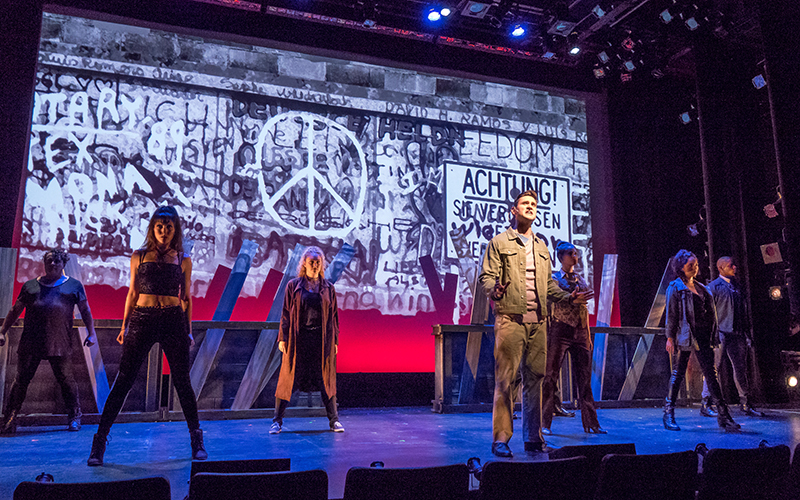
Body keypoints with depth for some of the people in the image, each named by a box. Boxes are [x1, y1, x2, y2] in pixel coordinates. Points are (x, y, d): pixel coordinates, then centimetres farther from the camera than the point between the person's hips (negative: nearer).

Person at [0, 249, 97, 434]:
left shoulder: (74, 285, 12)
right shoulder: (30, 285, 16)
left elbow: (85, 310, 11)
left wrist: (91, 332, 3)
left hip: (60, 344, -2)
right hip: (30, 343, 2)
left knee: (66, 380, -1)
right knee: (21, 380, 4)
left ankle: (74, 418, 11)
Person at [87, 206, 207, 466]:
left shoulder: (183, 260, 8)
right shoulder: (139, 256, 8)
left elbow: (186, 298, 10)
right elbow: (132, 293, 12)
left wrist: (188, 331, 7)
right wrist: (124, 326, 8)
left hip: (173, 321, 0)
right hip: (142, 320, 0)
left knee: (182, 382, 4)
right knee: (123, 382, 0)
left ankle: (197, 440, 17)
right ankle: (99, 441, 11)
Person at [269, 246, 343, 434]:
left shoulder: (328, 288, 8)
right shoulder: (293, 286, 3)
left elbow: (334, 315, 9)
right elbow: (286, 313, 3)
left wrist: (334, 340, 6)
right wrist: (283, 338, -3)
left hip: (322, 339, 2)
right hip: (298, 338, -1)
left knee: (326, 379, 7)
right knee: (289, 378, 2)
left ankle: (334, 420, 17)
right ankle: (277, 421, 13)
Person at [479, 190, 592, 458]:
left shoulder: (542, 247, 22)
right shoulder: (499, 243, 5)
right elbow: (487, 277, -2)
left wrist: (568, 297, 11)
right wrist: (494, 291, -23)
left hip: (538, 322, 5)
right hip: (510, 319, -5)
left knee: (535, 378, 8)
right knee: (506, 379, -6)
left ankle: (533, 437, 17)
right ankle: (501, 438, 2)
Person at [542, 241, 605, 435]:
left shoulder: (581, 280, 16)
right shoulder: (554, 278, 1)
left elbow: (585, 308, 18)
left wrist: (588, 335, 15)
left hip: (580, 332, 5)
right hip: (559, 330, -5)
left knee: (585, 377, 6)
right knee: (551, 376, -3)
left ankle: (591, 423, 14)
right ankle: (545, 423, 3)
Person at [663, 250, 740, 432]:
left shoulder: (700, 287, 16)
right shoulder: (675, 288, -2)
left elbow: (709, 312, 18)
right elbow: (671, 314, -6)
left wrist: (712, 335, 12)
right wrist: (670, 337, -11)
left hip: (702, 335, 6)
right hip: (684, 335, -6)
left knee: (711, 374, 4)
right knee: (678, 374, -2)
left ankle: (723, 415, 6)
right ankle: (668, 415, 7)